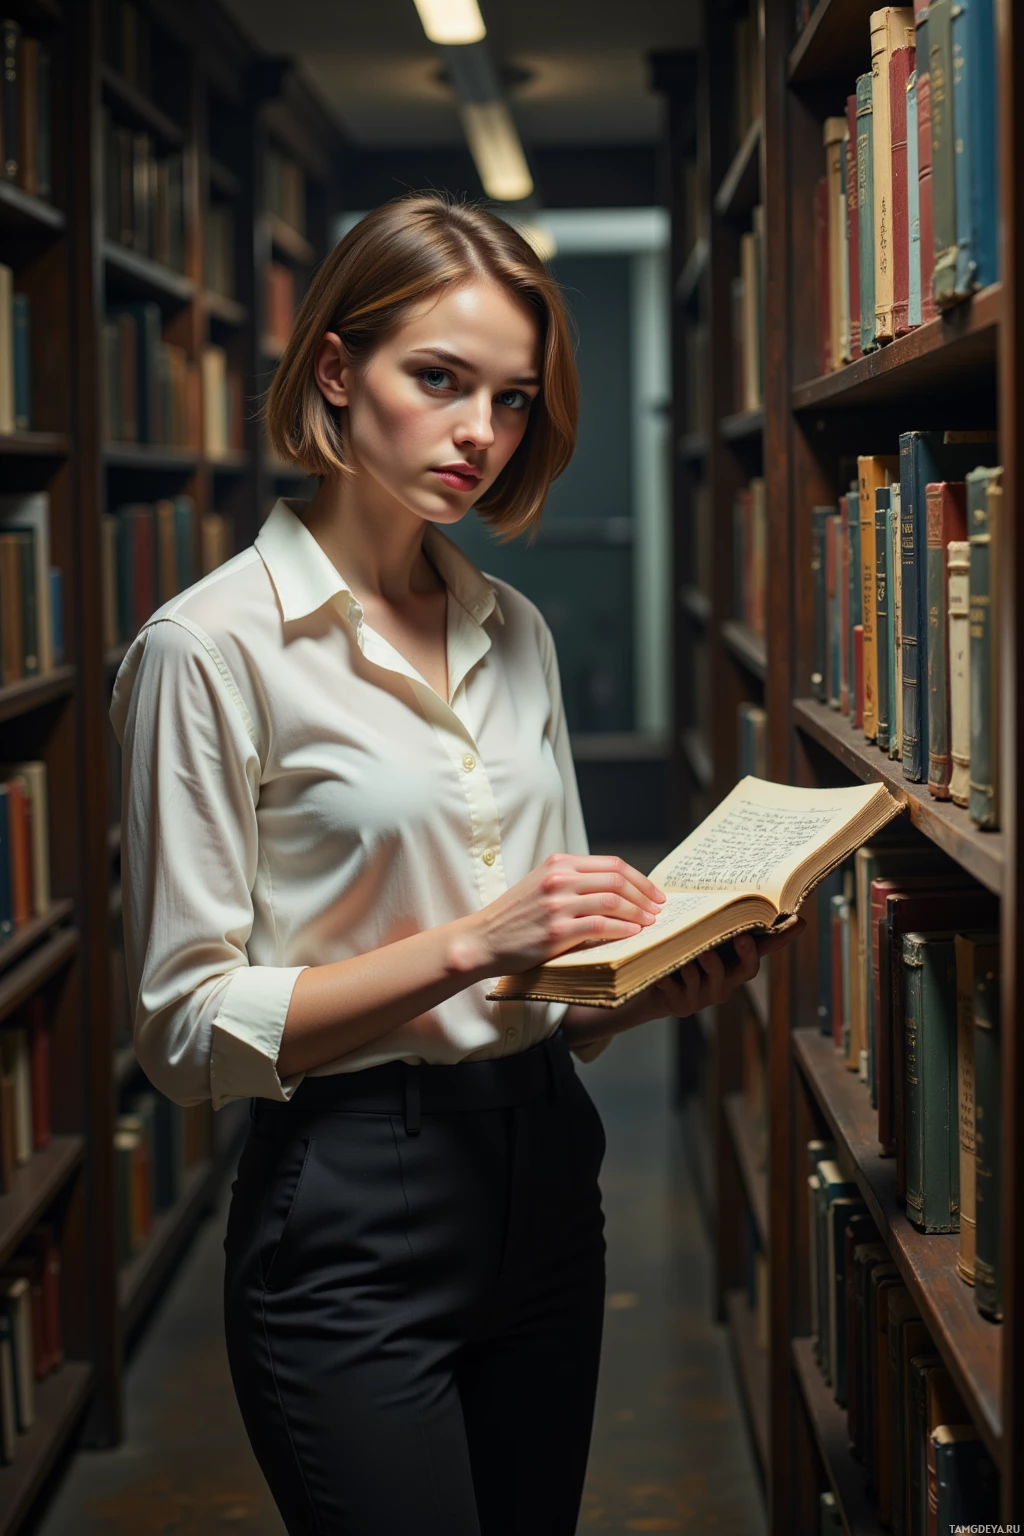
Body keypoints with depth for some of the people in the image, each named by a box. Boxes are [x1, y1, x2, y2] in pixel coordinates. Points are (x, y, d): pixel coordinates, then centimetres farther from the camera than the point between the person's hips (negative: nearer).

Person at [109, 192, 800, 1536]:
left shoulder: (514, 633, 9)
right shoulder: (212, 647, -11)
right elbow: (187, 1030, -14)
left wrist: (661, 980, -8)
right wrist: (468, 946, -23)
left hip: (546, 1169, 7)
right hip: (355, 1210, -6)